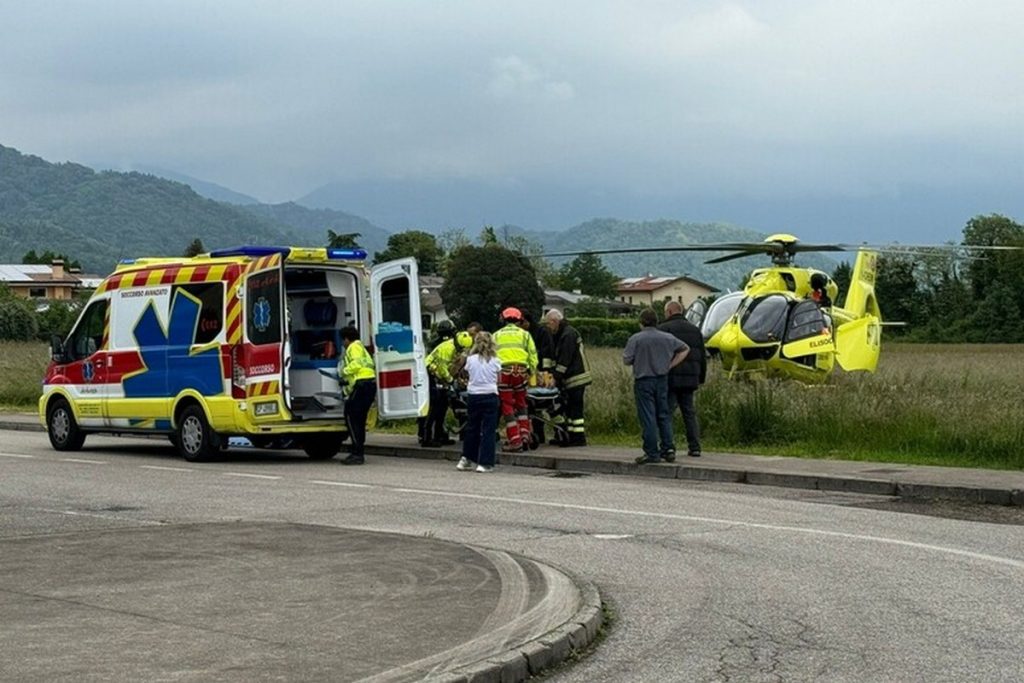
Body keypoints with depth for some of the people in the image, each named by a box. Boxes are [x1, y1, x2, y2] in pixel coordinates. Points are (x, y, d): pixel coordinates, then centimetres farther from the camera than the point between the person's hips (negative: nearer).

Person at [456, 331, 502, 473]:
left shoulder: (470, 360, -2)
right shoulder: (495, 361, -3)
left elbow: (468, 372, 7)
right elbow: (498, 379, 3)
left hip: (473, 396, 2)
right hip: (490, 396, -2)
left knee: (472, 428, 14)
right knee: (488, 430, 1)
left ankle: (467, 460, 20)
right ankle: (484, 463, -3)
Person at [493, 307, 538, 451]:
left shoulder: (497, 335, 18)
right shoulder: (524, 334, 16)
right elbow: (533, 354, 8)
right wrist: (532, 372, 12)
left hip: (503, 371, -1)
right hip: (520, 371, 1)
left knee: (507, 406, 3)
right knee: (521, 404, 18)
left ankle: (515, 441, -1)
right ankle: (524, 434, 12)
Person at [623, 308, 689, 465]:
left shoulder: (636, 339, -10)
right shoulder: (667, 338, 4)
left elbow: (626, 360, -9)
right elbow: (684, 349, 16)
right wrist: (670, 365, 13)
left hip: (643, 381, -4)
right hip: (662, 380, 4)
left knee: (648, 418, -2)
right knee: (664, 415, 13)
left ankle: (652, 453, -2)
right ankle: (668, 448, 8)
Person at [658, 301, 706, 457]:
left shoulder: (664, 329, -4)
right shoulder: (695, 329, 16)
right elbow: (703, 357, 19)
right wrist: (701, 378, 24)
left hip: (671, 379, -6)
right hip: (690, 379, 6)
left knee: (666, 412, -3)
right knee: (690, 412, 10)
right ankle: (694, 447, 7)